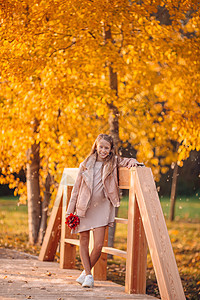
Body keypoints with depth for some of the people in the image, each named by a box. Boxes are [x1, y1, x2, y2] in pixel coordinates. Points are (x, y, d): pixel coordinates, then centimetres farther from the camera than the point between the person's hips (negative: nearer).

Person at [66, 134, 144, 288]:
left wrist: (133, 162, -20)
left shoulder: (114, 162, 3)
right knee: (84, 242, 5)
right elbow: (76, 188, 8)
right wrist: (71, 210, 6)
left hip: (101, 207, -2)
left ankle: (86, 272, 12)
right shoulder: (86, 164, 4)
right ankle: (88, 275, 15)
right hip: (84, 206, 2)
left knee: (98, 245, -9)